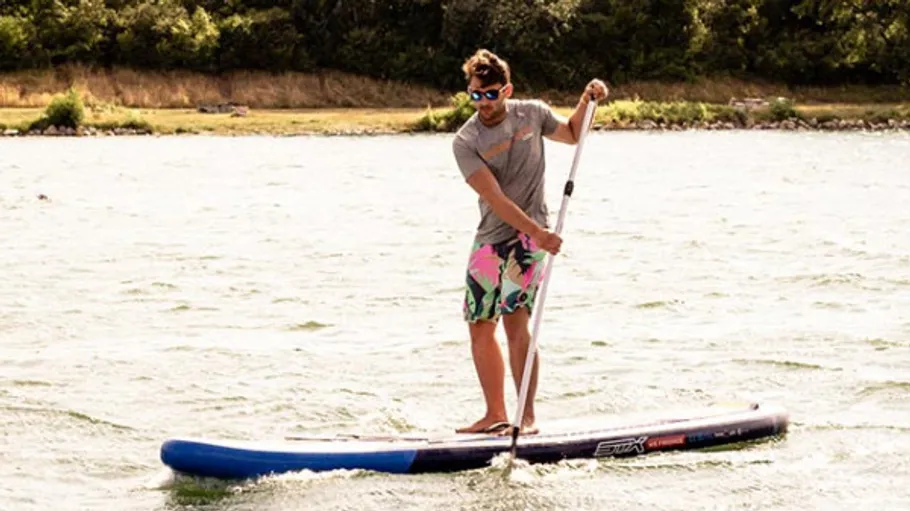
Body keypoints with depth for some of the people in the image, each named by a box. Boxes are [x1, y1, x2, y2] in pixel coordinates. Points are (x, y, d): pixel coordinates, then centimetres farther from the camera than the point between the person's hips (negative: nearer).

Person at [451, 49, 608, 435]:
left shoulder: (532, 114, -1)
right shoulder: (465, 142, -8)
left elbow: (571, 134, 22)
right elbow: (494, 198, -17)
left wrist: (586, 101, 4)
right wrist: (538, 233, -26)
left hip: (530, 236, -2)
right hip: (490, 239, 2)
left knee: (514, 322, -15)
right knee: (480, 328, 6)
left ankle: (527, 417, -13)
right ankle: (495, 415, 19)